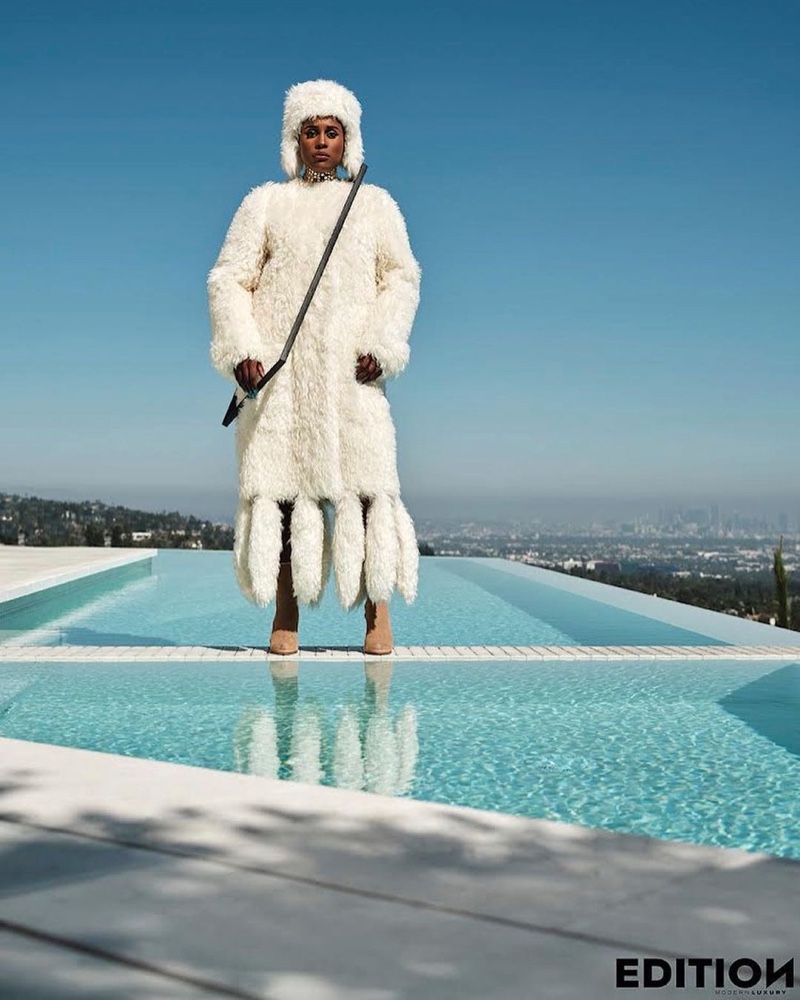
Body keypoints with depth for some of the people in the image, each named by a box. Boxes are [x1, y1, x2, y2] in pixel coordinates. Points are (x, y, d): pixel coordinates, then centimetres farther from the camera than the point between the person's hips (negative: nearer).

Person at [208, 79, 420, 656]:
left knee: (366, 480, -11)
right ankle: (285, 618, 1)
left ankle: (378, 614, -7)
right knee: (279, 480, -4)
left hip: (350, 369, 0)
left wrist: (381, 345, -5)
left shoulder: (375, 204, 16)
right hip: (277, 367, 0)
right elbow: (229, 279, 9)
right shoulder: (266, 202, 14)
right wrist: (242, 349, -6)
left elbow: (402, 279, 10)